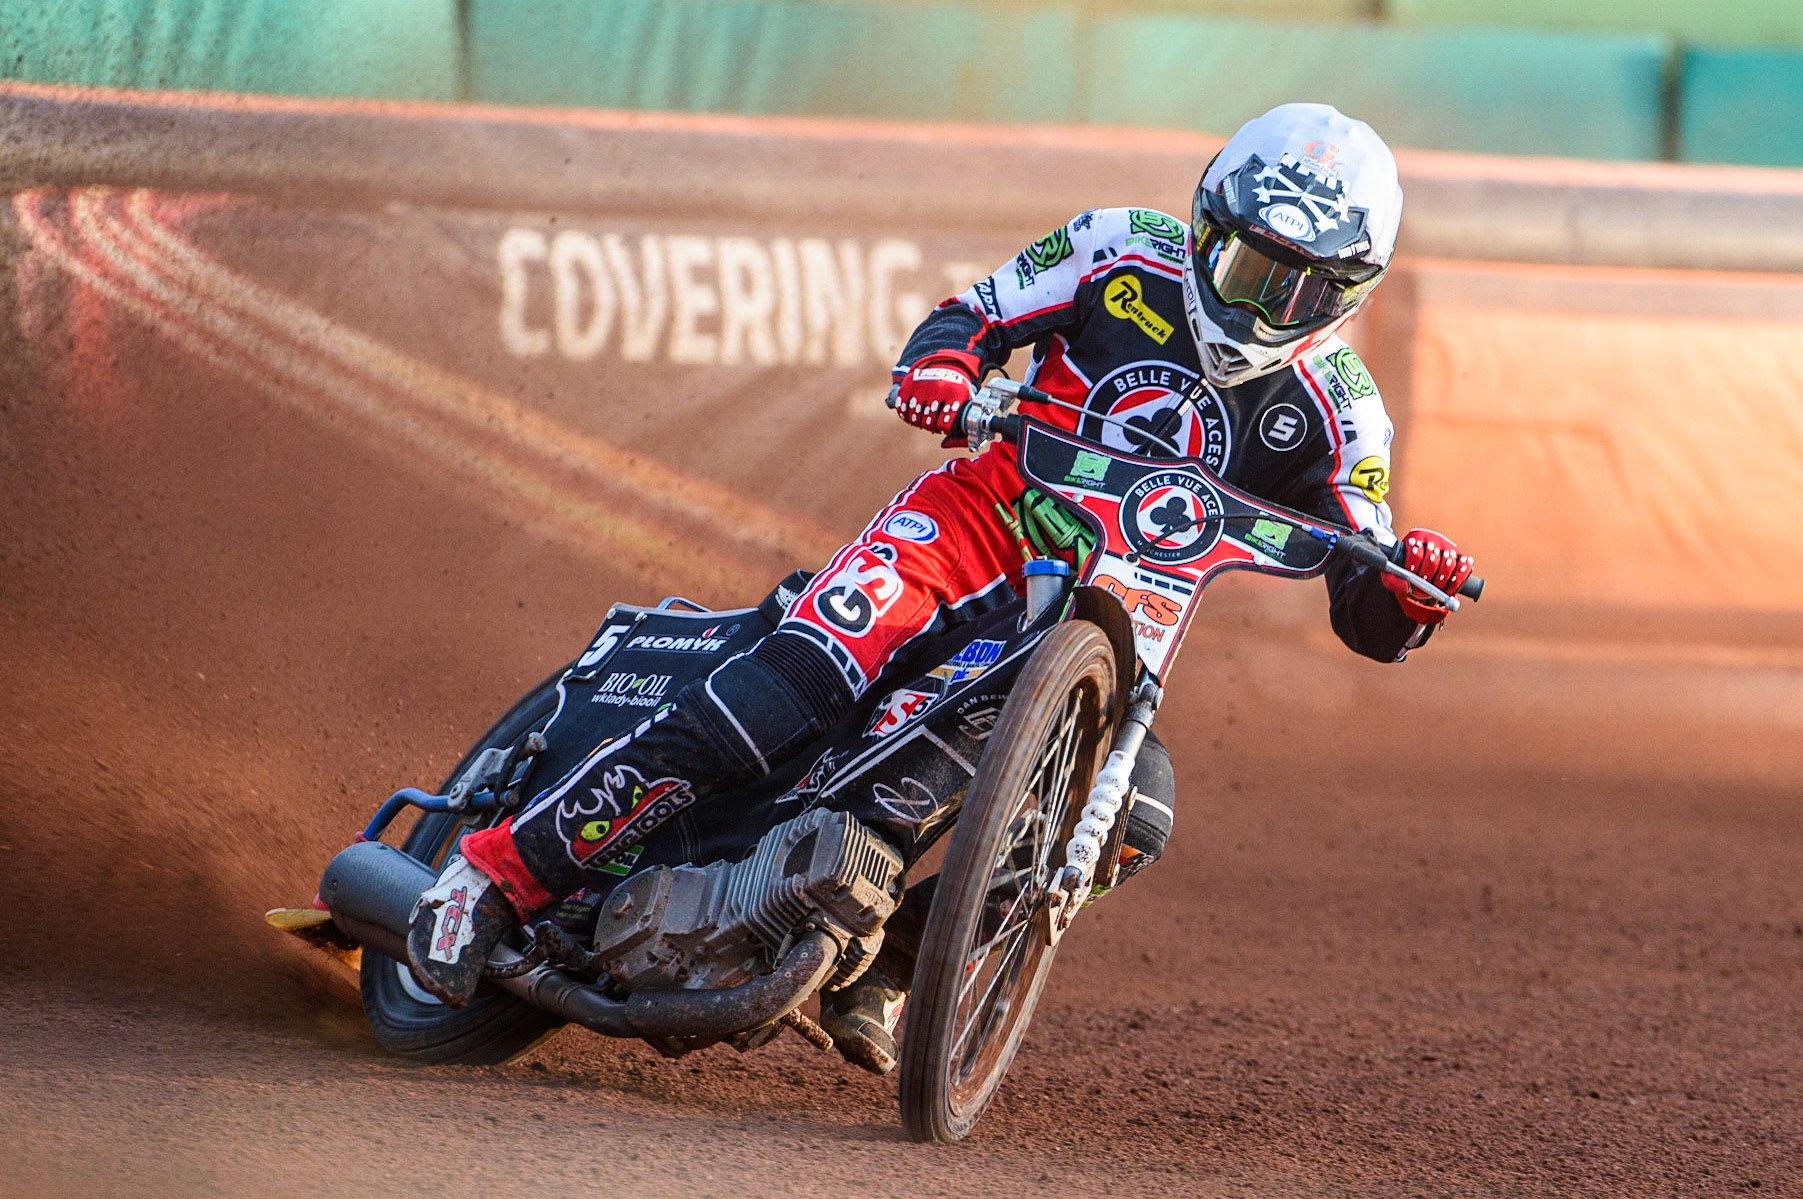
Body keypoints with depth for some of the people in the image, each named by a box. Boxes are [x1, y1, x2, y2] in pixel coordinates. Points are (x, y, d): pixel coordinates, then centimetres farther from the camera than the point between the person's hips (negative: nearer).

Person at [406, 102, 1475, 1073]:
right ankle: (504, 871, -22)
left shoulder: (1336, 411, 0)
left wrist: (1412, 589, -25)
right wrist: (942, 364, -17)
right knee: (791, 685, -26)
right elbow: (977, 313, 7)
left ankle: (881, 965, -5)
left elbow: (1370, 622, -1)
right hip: (981, 516, -2)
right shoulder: (1129, 253, -1)